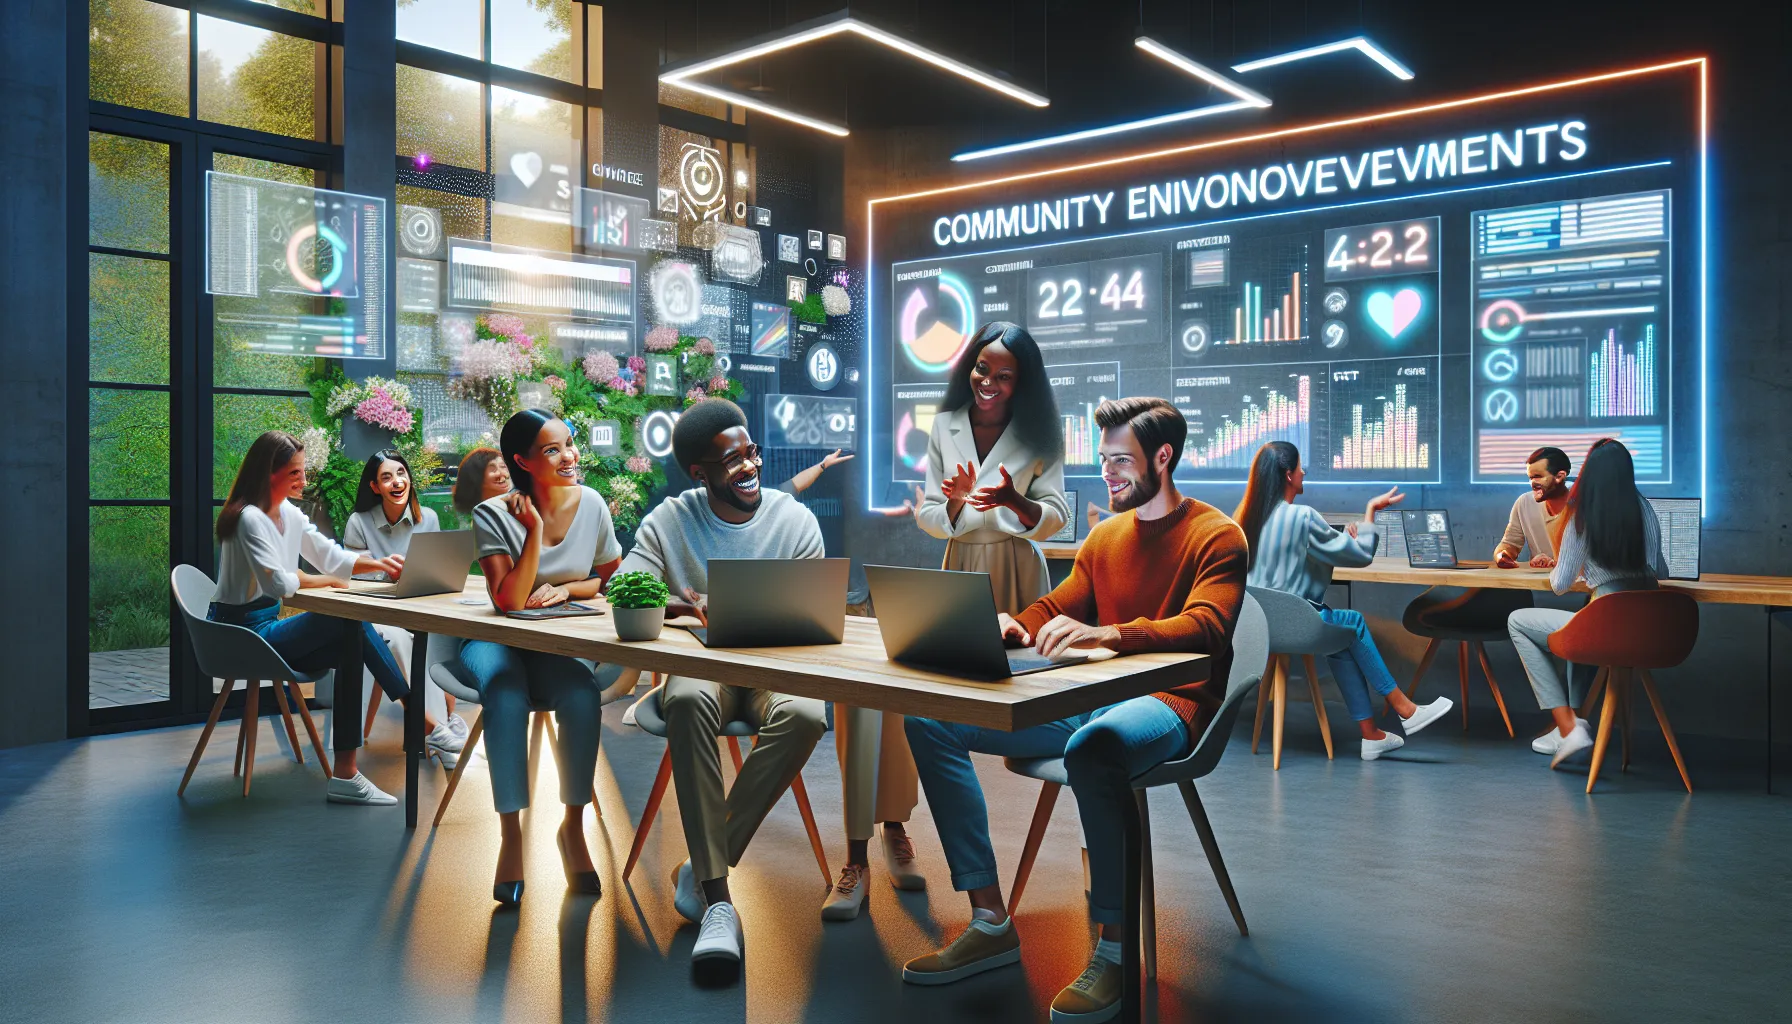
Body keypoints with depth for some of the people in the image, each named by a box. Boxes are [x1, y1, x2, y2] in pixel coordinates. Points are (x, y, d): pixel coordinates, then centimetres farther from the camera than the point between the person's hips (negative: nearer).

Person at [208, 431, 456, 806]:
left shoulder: (290, 514, 11)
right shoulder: (249, 518, -17)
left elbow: (331, 555, 13)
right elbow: (278, 582, -25)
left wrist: (378, 564, -5)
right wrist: (326, 581, -9)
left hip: (266, 627, 9)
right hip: (242, 631, -9)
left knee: (351, 651, -14)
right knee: (351, 622, -21)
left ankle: (345, 773, -15)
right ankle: (422, 723, -15)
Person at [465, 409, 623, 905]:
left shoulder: (591, 504, -4)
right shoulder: (493, 515, -12)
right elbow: (509, 601, -22)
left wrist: (567, 588, -8)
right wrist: (535, 529, -27)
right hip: (498, 640, -2)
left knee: (582, 696, -30)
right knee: (507, 696, -35)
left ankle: (573, 826, -14)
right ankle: (511, 834, -25)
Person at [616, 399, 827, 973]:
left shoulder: (795, 519, 2)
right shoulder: (670, 521, 3)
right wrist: (682, 604, -28)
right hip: (701, 665, 0)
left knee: (806, 715, -34)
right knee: (688, 701, -37)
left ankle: (706, 867, -19)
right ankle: (717, 900, -33)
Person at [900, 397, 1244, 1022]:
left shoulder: (1215, 536, -4)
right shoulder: (1104, 536, 17)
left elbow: (1205, 627, -20)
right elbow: (1055, 607, 18)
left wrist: (1103, 633, -36)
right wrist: (1013, 625, -7)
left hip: (1170, 704, -7)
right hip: (1091, 698, 7)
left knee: (1091, 748, -43)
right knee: (930, 722, -7)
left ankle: (1114, 948, -25)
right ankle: (991, 923, -7)